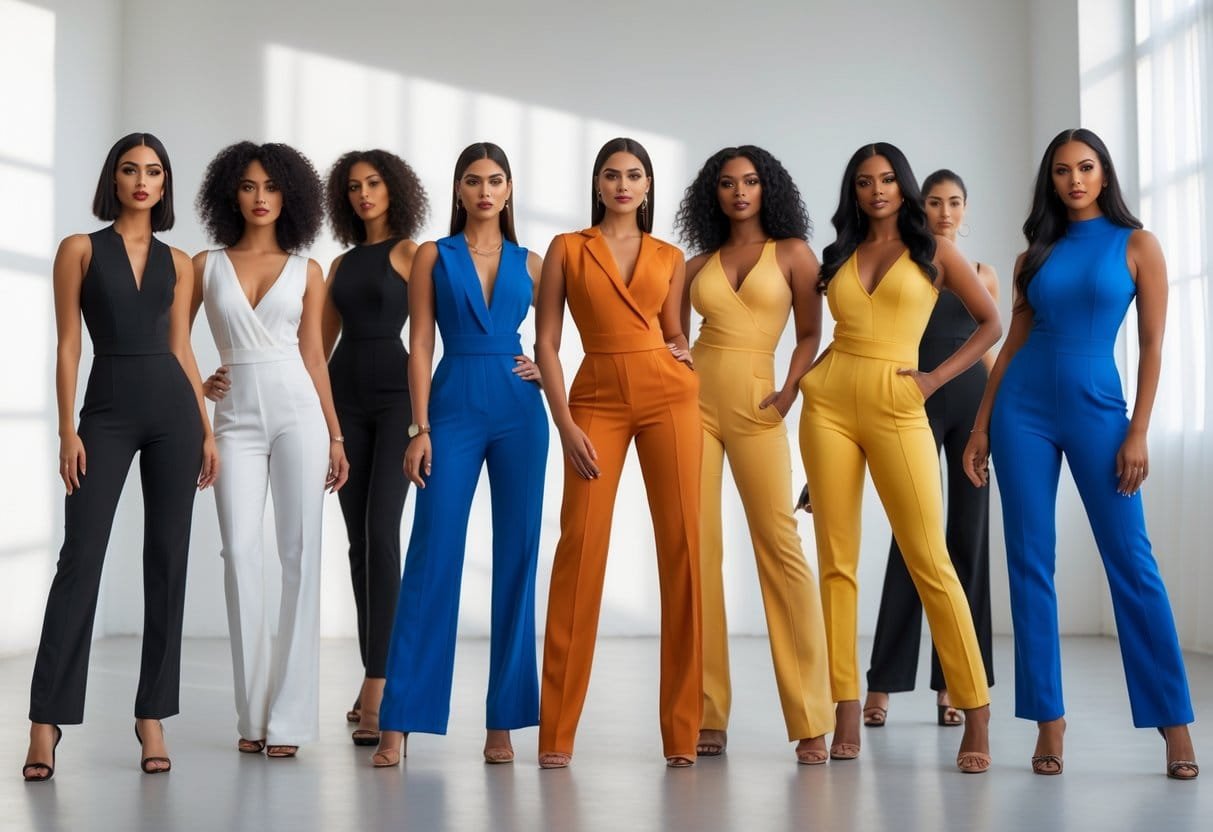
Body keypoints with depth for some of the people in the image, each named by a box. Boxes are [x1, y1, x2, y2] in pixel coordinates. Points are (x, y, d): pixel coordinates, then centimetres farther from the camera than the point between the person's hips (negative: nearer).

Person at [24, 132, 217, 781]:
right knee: (81, 558, -7)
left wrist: (207, 430, 7)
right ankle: (47, 721, -2)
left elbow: (180, 347, 12)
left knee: (168, 559, 3)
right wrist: (67, 430, -8)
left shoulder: (177, 262, 12)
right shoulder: (80, 249, 4)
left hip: (172, 409, 3)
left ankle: (152, 715, 11)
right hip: (106, 412, -3)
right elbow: (68, 345, -1)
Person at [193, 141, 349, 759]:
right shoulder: (205, 266, 9)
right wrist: (198, 385, -3)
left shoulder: (306, 272, 9)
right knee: (241, 553, -9)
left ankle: (289, 715, -1)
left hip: (297, 411, 0)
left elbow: (314, 358, 10)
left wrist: (336, 437, 7)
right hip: (236, 417, 0)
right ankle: (252, 714, 0)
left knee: (298, 555, -5)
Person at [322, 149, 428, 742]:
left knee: (381, 532, -15)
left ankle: (375, 687, -17)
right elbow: (320, 343, 18)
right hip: (345, 397, 5)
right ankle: (380, 677, 13)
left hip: (395, 393, -5)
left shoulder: (410, 253, 2)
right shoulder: (341, 265, 17)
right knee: (359, 538, 5)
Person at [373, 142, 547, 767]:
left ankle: (503, 721, 8)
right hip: (454, 408, -2)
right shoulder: (433, 256, 6)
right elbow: (420, 346, 1)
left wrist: (545, 368, -1)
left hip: (518, 411, 2)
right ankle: (399, 721, -3)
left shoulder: (530, 264, 11)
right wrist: (420, 428, -8)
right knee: (433, 557, -7)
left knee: (516, 558, 1)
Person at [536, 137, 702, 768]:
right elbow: (546, 344, 2)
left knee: (682, 546, -4)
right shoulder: (567, 249, 7)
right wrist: (565, 424, -7)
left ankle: (682, 728, 4)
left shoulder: (670, 258, 13)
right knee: (581, 547, -7)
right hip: (597, 398, -2)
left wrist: (684, 355, 0)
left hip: (666, 394, 2)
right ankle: (557, 733, -1)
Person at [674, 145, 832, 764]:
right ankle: (708, 713, 3)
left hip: (754, 407, -2)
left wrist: (789, 391, -7)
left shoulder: (792, 253, 8)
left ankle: (811, 720, -7)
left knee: (780, 546, -10)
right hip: (694, 401, 3)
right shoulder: (697, 266, 14)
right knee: (697, 550, -2)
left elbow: (811, 333, 5)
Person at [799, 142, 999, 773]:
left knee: (929, 561, -8)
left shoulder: (933, 250, 6)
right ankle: (847, 714, 4)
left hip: (897, 411, -3)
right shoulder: (839, 255, 15)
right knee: (836, 560, 0)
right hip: (829, 403, 4)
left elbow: (991, 323, 8)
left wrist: (936, 378, -2)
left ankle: (976, 716, -3)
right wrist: (810, 372, 5)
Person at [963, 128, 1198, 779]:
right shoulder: (1036, 254, 12)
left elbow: (1152, 345, -1)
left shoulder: (1136, 245, 4)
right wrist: (981, 426, 6)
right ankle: (1048, 721, 6)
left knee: (1131, 562, -6)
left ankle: (1174, 724, 0)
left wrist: (1137, 433, -9)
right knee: (1030, 563, 0)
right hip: (1023, 408, 3)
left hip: (1096, 407, -3)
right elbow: (1013, 342, 12)